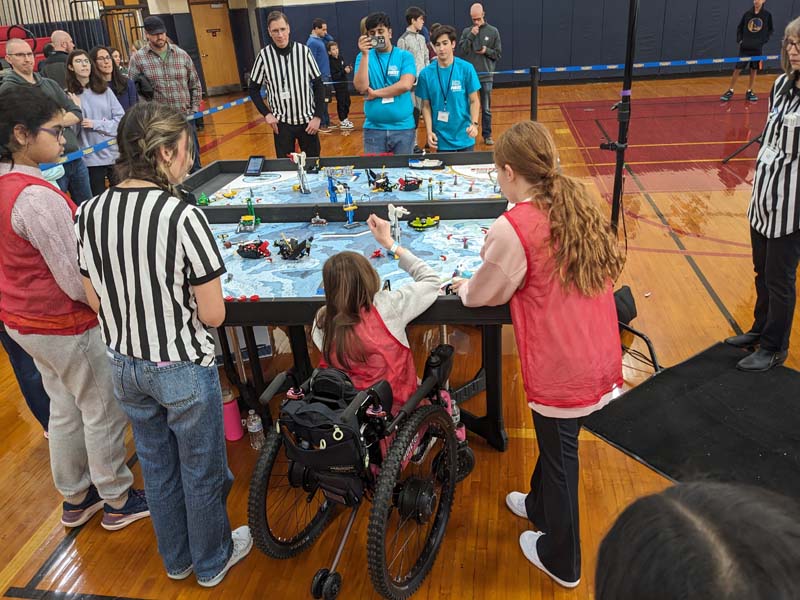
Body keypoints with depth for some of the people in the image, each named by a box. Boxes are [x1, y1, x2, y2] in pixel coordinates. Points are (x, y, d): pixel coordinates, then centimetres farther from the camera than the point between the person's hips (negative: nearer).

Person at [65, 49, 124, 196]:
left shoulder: (105, 90, 6)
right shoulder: (69, 95, -2)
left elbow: (121, 119, 1)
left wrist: (95, 124, -9)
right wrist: (77, 108, -19)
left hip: (115, 153, 2)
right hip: (91, 157, -2)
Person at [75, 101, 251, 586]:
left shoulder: (90, 213, -7)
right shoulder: (184, 217, -25)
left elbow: (96, 301, 3)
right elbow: (213, 315, -21)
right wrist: (181, 294, -1)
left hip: (124, 365, 6)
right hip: (183, 369, -5)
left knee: (156, 463, 24)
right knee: (201, 469, 17)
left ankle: (176, 558, 46)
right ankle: (212, 561, 40)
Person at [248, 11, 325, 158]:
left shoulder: (304, 51, -5)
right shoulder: (264, 55, -6)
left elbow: (319, 85, 0)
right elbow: (253, 89, 4)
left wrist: (318, 116, -7)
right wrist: (266, 113, -7)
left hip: (307, 120, 0)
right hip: (281, 122, 0)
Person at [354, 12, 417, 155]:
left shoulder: (405, 56, 0)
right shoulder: (363, 56, 5)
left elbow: (405, 85, -16)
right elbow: (361, 87, -9)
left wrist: (375, 93, -10)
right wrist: (365, 55, -15)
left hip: (403, 127, -1)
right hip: (373, 128, 1)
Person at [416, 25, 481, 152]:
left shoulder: (466, 68, -5)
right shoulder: (426, 74, -3)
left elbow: (474, 101, -1)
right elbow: (426, 106, 3)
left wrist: (474, 124, -16)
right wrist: (429, 132, -8)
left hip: (464, 136, 0)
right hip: (441, 138, 1)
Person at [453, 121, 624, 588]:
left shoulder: (513, 228, -21)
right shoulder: (579, 201, 1)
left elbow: (486, 294, -6)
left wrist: (465, 288, 14)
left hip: (562, 370, -7)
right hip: (600, 358, 7)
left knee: (560, 455, 15)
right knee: (557, 441, 29)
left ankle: (560, 560, 39)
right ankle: (541, 506, 56)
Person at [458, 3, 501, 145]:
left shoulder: (493, 31, 1)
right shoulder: (467, 31, 3)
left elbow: (498, 54, 3)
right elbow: (461, 51, -5)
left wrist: (487, 51, -15)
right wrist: (471, 36, -14)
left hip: (486, 76, 0)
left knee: (486, 108, 7)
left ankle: (487, 135, 16)